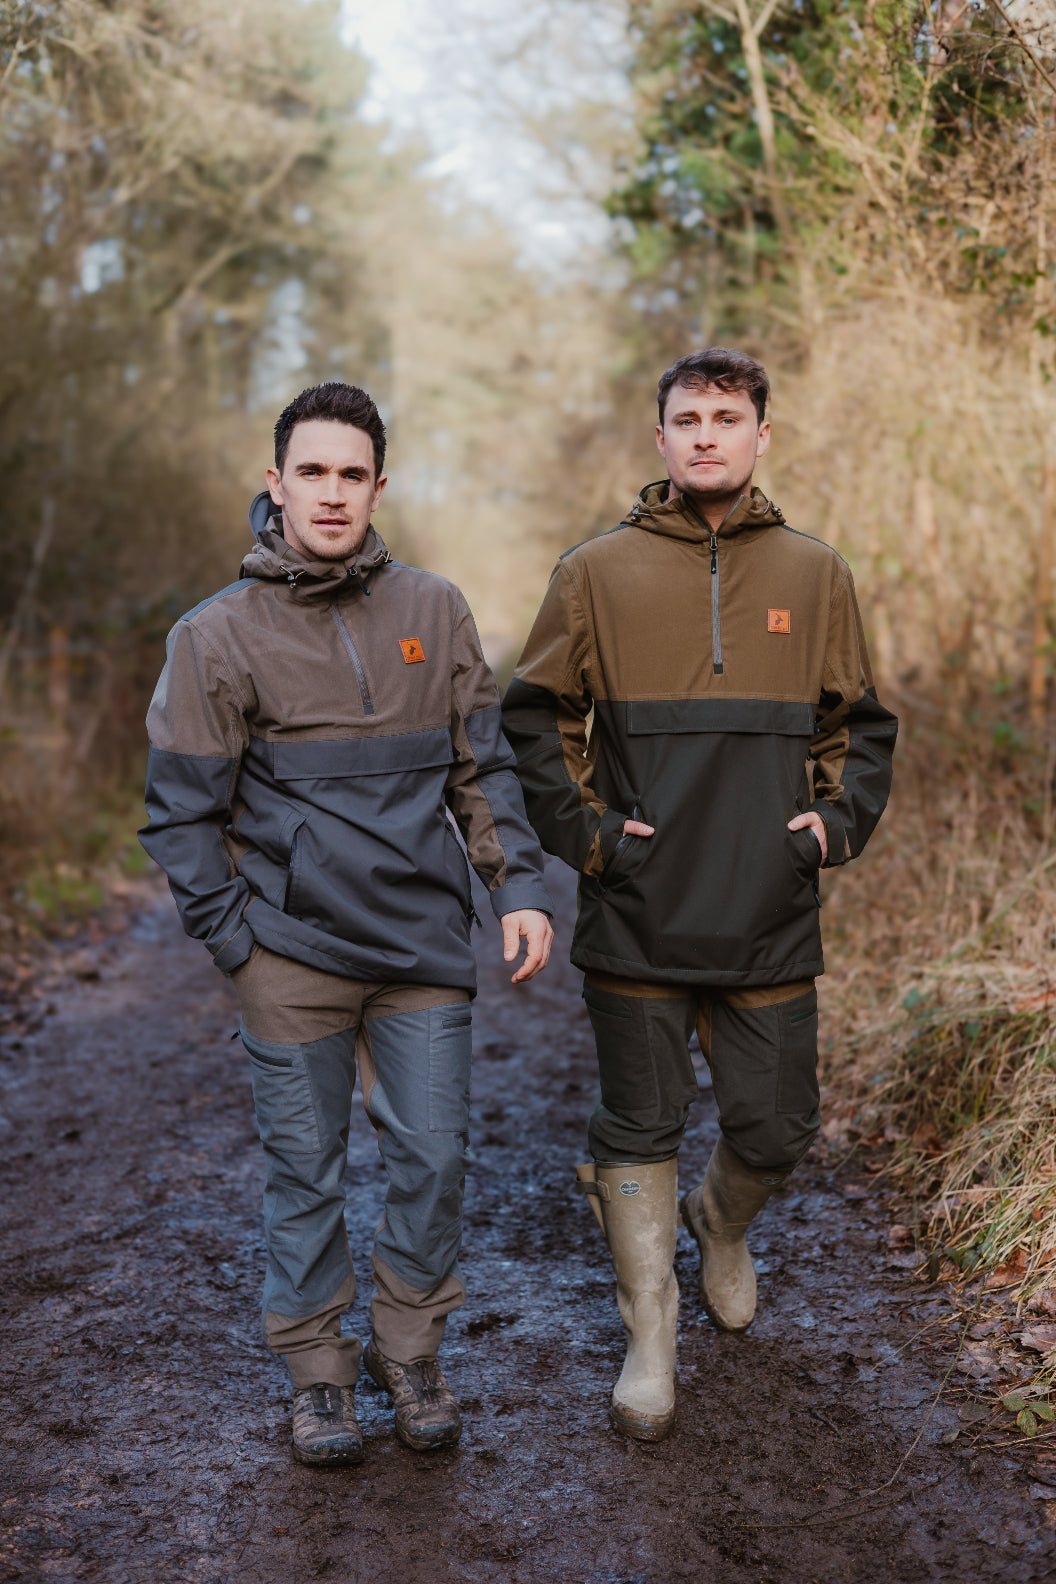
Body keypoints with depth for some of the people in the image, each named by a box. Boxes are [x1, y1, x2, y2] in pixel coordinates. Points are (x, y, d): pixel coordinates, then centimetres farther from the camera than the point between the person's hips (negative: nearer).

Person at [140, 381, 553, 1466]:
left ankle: (408, 1353, 27)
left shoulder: (434, 611, 5)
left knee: (433, 1159, 6)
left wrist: (519, 886, -1)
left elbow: (484, 767, 9)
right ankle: (316, 1371, 26)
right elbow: (183, 813, 0)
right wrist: (235, 940, -5)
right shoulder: (217, 635, -2)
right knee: (305, 1172, 8)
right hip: (294, 949, -2)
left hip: (426, 944, 2)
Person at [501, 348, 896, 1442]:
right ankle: (649, 1339, 25)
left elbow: (861, 726, 16)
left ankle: (721, 1226, 43)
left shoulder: (815, 578, 6)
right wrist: (580, 828, -5)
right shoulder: (597, 573, 0)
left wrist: (840, 821, 1)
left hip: (772, 921, 2)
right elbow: (533, 721, 6)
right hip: (637, 919, -1)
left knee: (776, 1129, 9)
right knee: (641, 1130, 8)